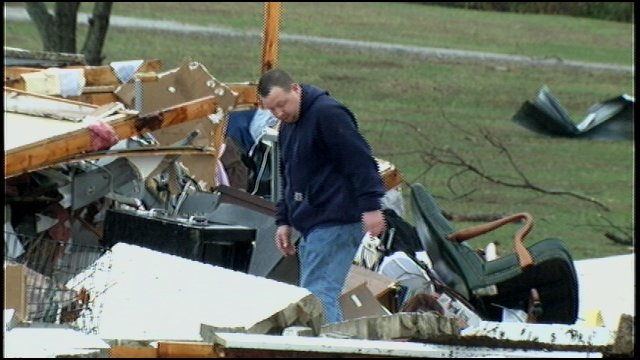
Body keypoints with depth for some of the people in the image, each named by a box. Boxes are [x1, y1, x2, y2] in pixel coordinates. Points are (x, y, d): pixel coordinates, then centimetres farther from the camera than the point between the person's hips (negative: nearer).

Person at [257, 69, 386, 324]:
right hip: (312, 225, 10)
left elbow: (360, 161, -18)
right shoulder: (287, 126, 18)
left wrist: (370, 206, -22)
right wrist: (283, 221, 23)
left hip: (336, 222, -10)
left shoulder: (327, 114, -13)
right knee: (324, 296, 10)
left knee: (318, 293, -16)